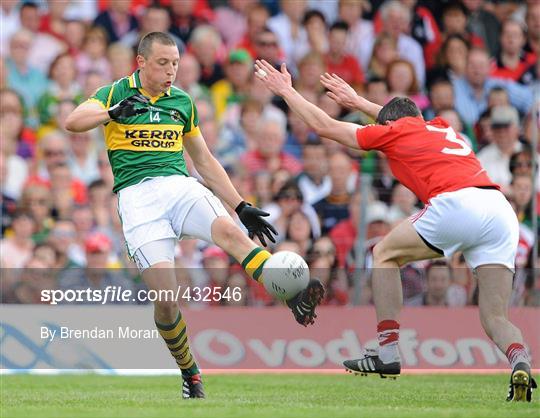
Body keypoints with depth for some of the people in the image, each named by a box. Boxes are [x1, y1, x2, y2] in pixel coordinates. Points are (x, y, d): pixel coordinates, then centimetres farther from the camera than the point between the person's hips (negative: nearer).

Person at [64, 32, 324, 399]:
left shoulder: (182, 101, 19)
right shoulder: (115, 93, 6)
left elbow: (204, 159, 27)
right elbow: (73, 122, -10)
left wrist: (242, 207, 22)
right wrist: (113, 112, -29)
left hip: (180, 186, 3)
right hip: (137, 195, -3)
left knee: (229, 231, -30)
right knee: (165, 297, -15)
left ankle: (296, 300, -48)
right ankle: (190, 374, 7)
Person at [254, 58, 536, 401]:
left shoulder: (395, 132, 16)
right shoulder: (442, 129, 34)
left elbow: (324, 125, 25)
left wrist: (287, 91, 38)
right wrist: (357, 100, 69)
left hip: (457, 203, -6)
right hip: (502, 212, 6)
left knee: (385, 254, 18)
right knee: (495, 318, 6)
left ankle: (388, 354, 12)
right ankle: (521, 363, -26)